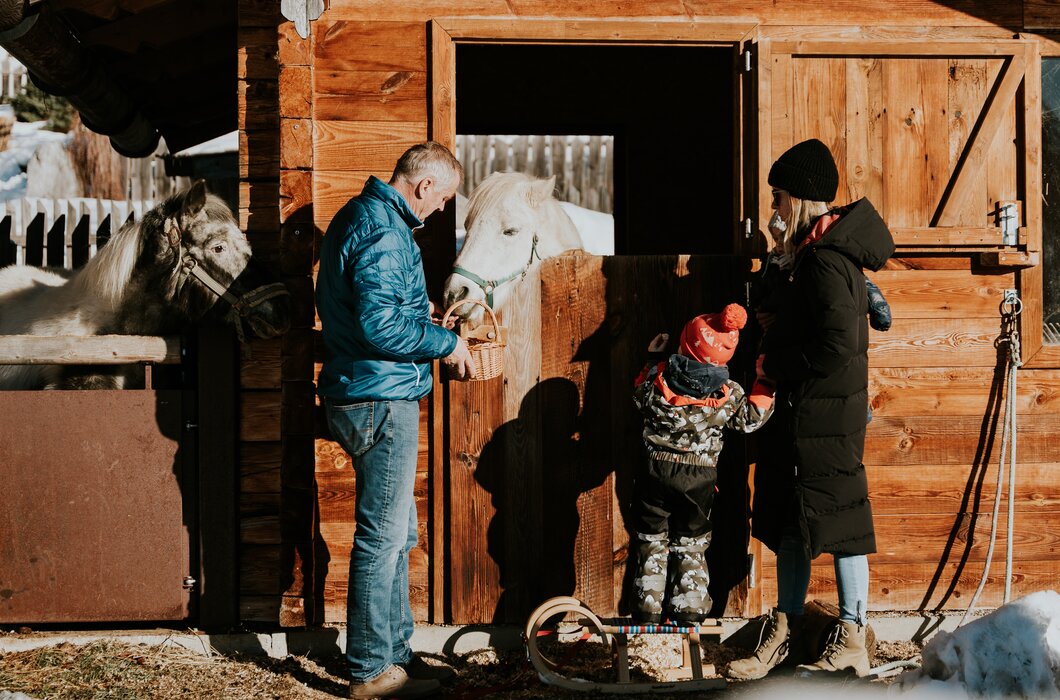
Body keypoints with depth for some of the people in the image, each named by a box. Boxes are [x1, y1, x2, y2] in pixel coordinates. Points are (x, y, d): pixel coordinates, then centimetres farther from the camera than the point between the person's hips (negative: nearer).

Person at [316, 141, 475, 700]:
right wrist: (445, 343, -15)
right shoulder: (384, 232, -18)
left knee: (396, 534, 17)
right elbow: (381, 325, -26)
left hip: (365, 397, 11)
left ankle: (395, 652, 25)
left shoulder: (360, 215, 16)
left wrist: (418, 309, 20)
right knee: (382, 537, -4)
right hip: (382, 401, -11)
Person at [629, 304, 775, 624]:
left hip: (656, 469, 0)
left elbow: (640, 397, 8)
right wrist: (765, 382, 13)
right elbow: (750, 419, 4)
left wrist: (652, 359, 18)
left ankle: (648, 611, 16)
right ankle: (688, 613, 18)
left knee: (651, 543, 13)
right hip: (700, 477, 0)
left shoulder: (657, 378, -14)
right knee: (691, 548, 15)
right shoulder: (729, 394, -13)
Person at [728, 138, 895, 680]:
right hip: (802, 410, 10)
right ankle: (782, 633, 21)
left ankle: (851, 642, 8)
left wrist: (776, 364, -15)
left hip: (824, 412, -10)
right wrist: (778, 325, 11)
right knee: (789, 519, 13)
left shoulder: (824, 259, -19)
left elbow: (837, 346, -26)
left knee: (834, 516, -1)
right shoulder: (828, 248, 12)